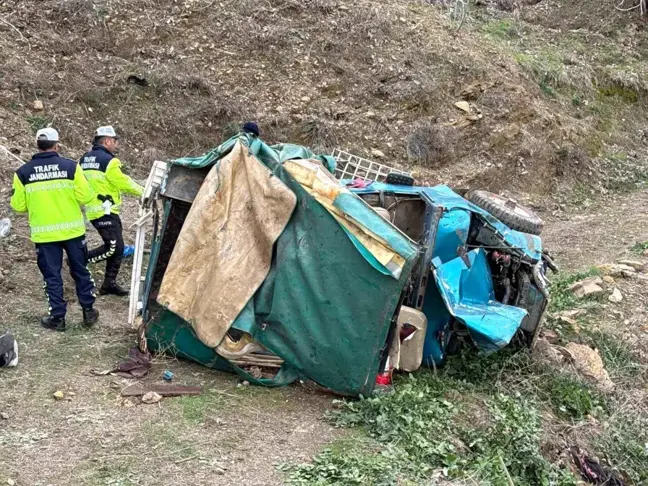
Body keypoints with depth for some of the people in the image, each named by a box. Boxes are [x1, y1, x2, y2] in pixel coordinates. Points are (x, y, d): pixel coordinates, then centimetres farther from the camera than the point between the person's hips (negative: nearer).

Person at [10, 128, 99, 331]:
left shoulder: (23, 173, -4)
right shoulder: (71, 166, -8)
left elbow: (18, 206, 0)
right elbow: (86, 196, -9)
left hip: (44, 234, 0)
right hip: (72, 229, 0)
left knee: (52, 276, 10)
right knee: (80, 271, 15)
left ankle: (58, 317, 14)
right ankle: (88, 312, 22)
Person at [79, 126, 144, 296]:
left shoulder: (84, 159, 13)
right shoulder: (109, 161, -14)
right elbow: (124, 183, -9)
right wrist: (143, 191, 2)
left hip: (91, 210, 10)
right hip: (105, 211, -10)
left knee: (116, 247, 12)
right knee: (113, 247, -8)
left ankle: (109, 283, 14)